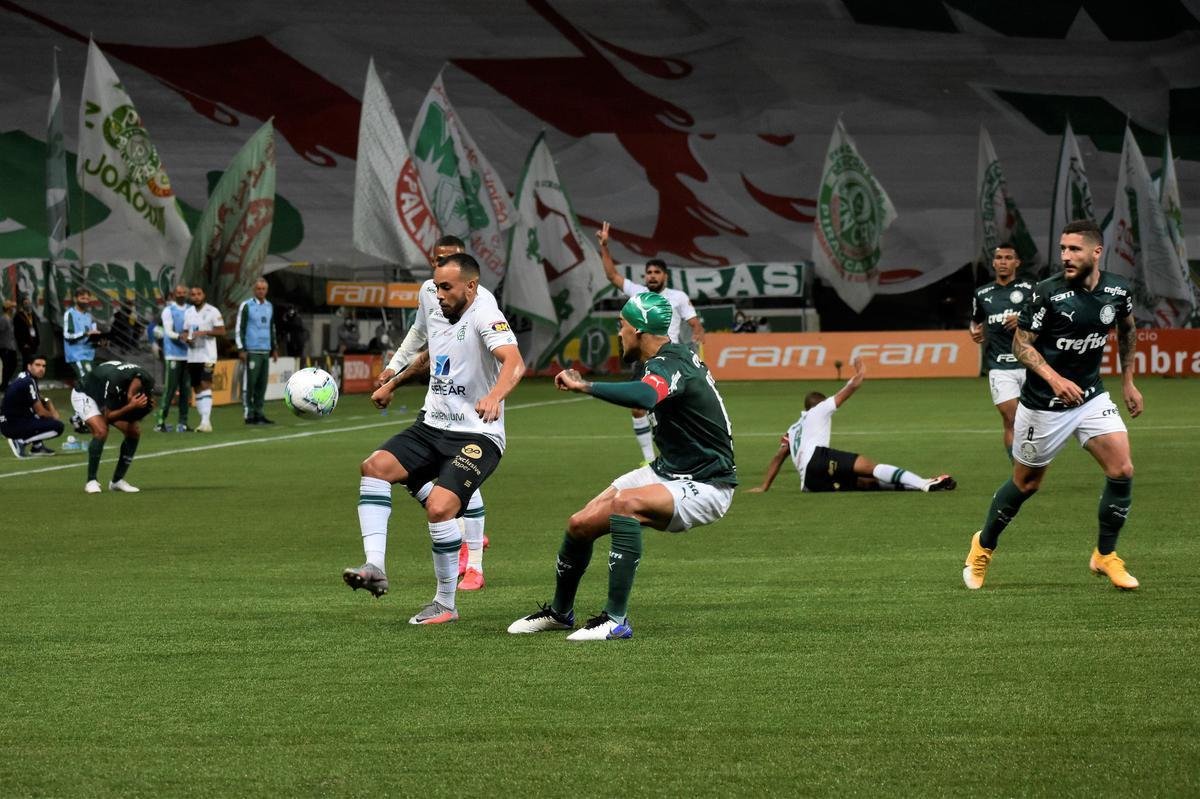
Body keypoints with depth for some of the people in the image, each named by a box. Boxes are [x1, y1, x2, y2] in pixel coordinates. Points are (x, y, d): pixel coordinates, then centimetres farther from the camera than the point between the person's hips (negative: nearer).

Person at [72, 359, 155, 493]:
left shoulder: (146, 380, -23)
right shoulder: (114, 380, -42)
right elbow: (108, 416, -33)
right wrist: (131, 406, -46)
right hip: (84, 395, -7)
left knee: (134, 431, -6)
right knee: (101, 431, -29)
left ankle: (117, 480, 5)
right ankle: (91, 481, -17)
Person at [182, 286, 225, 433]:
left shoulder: (212, 312, -6)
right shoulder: (188, 312, 13)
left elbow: (222, 331, -8)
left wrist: (205, 332, -19)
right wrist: (186, 338, -3)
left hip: (207, 355, -6)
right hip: (192, 356, 6)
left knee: (205, 385, -16)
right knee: (197, 388, 9)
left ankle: (206, 421, -21)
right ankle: (204, 420, 16)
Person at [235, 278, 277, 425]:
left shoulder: (269, 306, 16)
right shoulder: (246, 306, -3)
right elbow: (239, 328, -5)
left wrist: (274, 348, 21)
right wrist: (241, 349, -10)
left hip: (265, 351, 6)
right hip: (251, 351, -6)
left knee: (262, 384, 5)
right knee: (249, 383, -6)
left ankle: (258, 413, 10)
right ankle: (248, 414, -4)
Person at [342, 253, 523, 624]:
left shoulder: (485, 317, -16)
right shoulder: (434, 313, 9)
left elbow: (514, 362, -35)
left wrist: (494, 396, -55)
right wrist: (392, 384, 40)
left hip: (476, 437, -7)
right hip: (431, 427, 8)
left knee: (439, 507, -24)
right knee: (374, 466, -16)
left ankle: (446, 604, -6)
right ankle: (375, 568, -22)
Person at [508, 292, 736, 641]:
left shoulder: (669, 366, -24)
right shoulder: (675, 356, 7)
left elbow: (645, 396, -49)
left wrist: (584, 386, -46)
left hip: (706, 488, -10)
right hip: (667, 470, 10)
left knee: (626, 502, -37)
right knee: (581, 524, 3)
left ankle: (616, 621, -35)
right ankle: (560, 611, 29)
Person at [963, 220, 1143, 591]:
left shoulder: (1117, 289, -6)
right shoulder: (1048, 292, -20)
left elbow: (1127, 330, 16)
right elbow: (1021, 343, -13)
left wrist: (1128, 381, 16)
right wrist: (1055, 378, -27)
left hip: (1092, 398, 4)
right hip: (1044, 405, -4)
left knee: (1122, 469, -12)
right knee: (1026, 483, 8)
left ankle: (1105, 554, 7)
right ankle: (983, 546, 34)